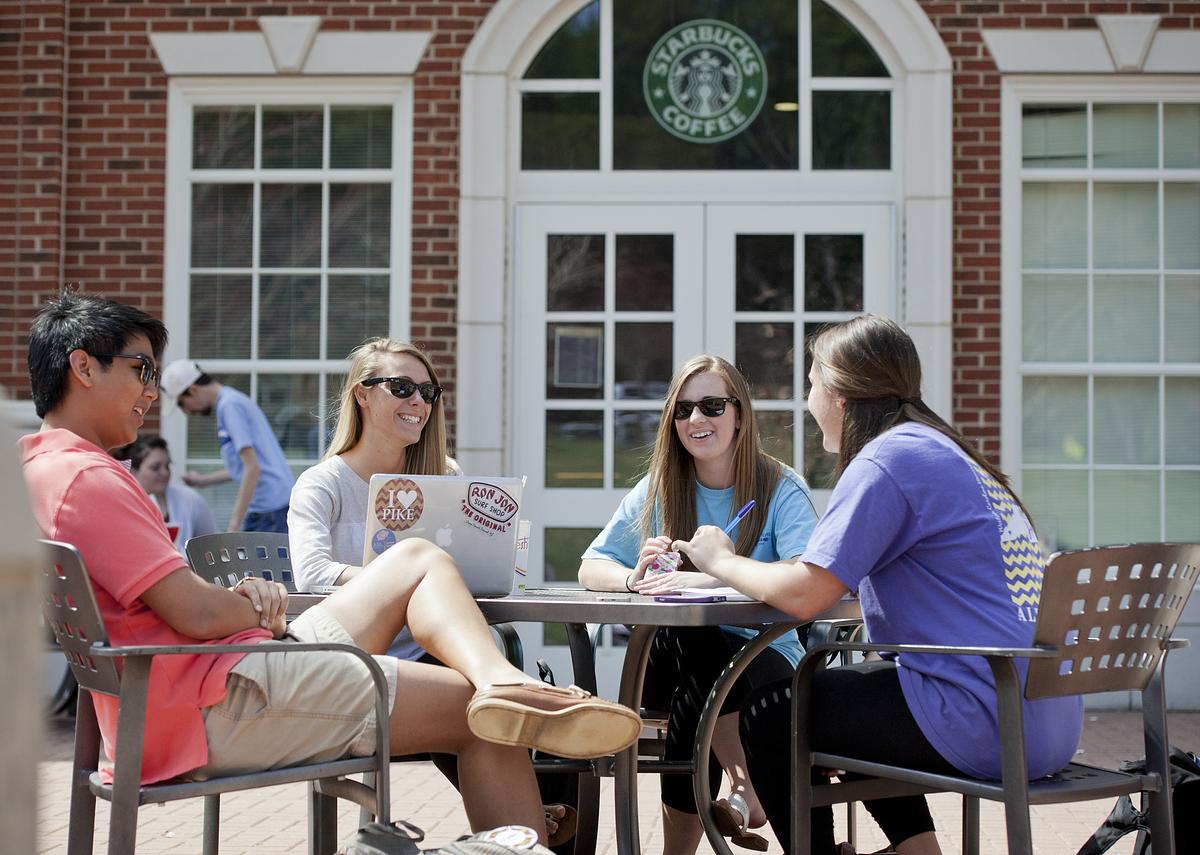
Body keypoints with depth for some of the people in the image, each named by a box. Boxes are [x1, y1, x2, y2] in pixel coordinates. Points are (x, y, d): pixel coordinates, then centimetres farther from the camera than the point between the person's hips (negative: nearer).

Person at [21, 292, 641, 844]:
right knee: (483, 721, -8)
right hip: (212, 710, -11)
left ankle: (502, 685, -14)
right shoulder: (86, 478, -16)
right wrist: (258, 610, 0)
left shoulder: (49, 468, 18)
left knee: (419, 560, 13)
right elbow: (198, 614, -22)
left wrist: (236, 597, 1)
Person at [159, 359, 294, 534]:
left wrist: (234, 525, -17)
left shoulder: (229, 406, -11)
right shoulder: (232, 400, 18)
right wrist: (204, 480, 30)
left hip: (270, 511, -10)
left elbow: (253, 468, -18)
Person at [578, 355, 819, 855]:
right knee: (684, 638, -33)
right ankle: (745, 788, -20)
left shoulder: (781, 488, -3)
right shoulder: (658, 489, 8)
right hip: (665, 665, 3)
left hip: (764, 663, -2)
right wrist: (634, 578, -20)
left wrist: (710, 577, -36)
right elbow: (591, 569, 5)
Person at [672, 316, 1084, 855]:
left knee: (768, 714, 3)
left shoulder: (887, 457, -11)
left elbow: (803, 595, -16)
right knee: (851, 686, 31)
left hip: (987, 726, -10)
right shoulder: (951, 453, 19)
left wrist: (722, 562, 2)